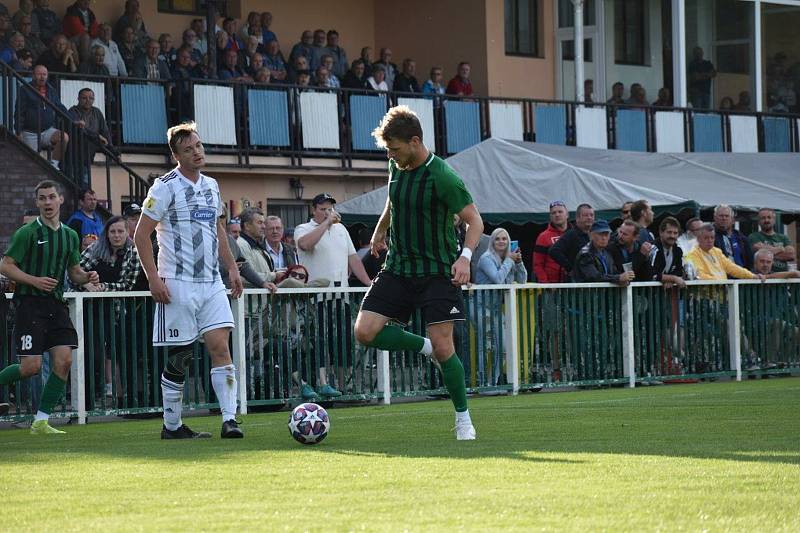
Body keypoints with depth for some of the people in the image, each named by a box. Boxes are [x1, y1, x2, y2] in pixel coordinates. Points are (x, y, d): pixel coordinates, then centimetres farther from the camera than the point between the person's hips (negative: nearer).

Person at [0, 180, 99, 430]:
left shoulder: (70, 236, 14)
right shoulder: (27, 233, -5)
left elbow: (74, 272, 22)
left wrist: (87, 277, 0)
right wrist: (35, 281, -17)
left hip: (56, 304, 6)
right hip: (30, 303, -6)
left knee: (64, 361, -7)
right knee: (31, 367, -12)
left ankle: (41, 421, 2)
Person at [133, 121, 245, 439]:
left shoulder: (211, 185, 14)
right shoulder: (166, 186, -7)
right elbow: (141, 235, -8)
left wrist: (232, 268, 18)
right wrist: (154, 278, -15)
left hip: (211, 282, 6)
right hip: (178, 284, -6)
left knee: (220, 346, -6)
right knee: (179, 357, -1)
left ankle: (229, 420, -9)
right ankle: (172, 426, 9)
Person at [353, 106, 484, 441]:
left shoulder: (442, 176, -17)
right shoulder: (397, 167, 3)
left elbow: (475, 221, -15)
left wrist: (465, 256, -30)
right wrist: (379, 232, 36)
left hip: (437, 271, -6)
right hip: (398, 268, 6)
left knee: (443, 348, -11)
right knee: (365, 331, -10)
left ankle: (463, 418, 8)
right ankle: (426, 347, 11)